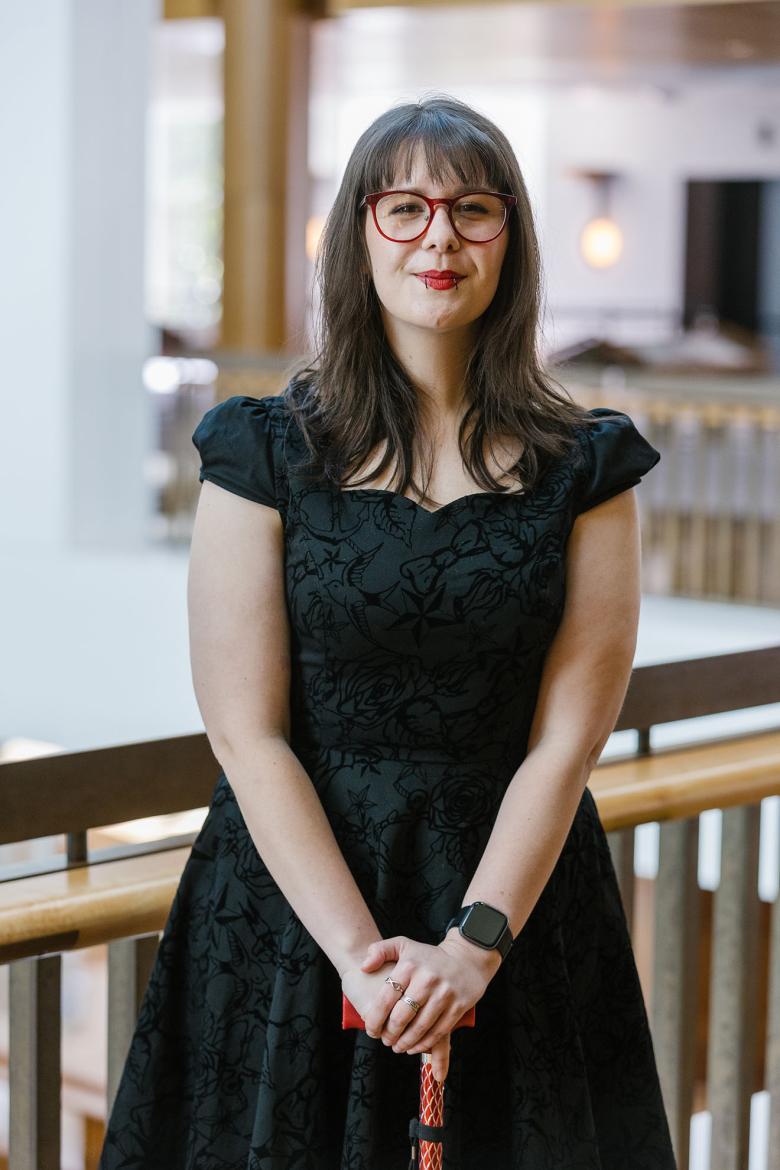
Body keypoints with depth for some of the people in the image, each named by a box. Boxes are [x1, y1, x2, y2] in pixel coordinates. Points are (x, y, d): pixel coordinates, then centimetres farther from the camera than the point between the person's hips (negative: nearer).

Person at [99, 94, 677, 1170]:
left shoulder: (585, 464, -1)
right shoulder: (267, 449, -5)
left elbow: (567, 738, -5)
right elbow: (247, 735, -9)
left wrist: (475, 944, -15)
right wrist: (359, 949, -15)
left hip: (515, 883, 1)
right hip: (296, 888, -1)